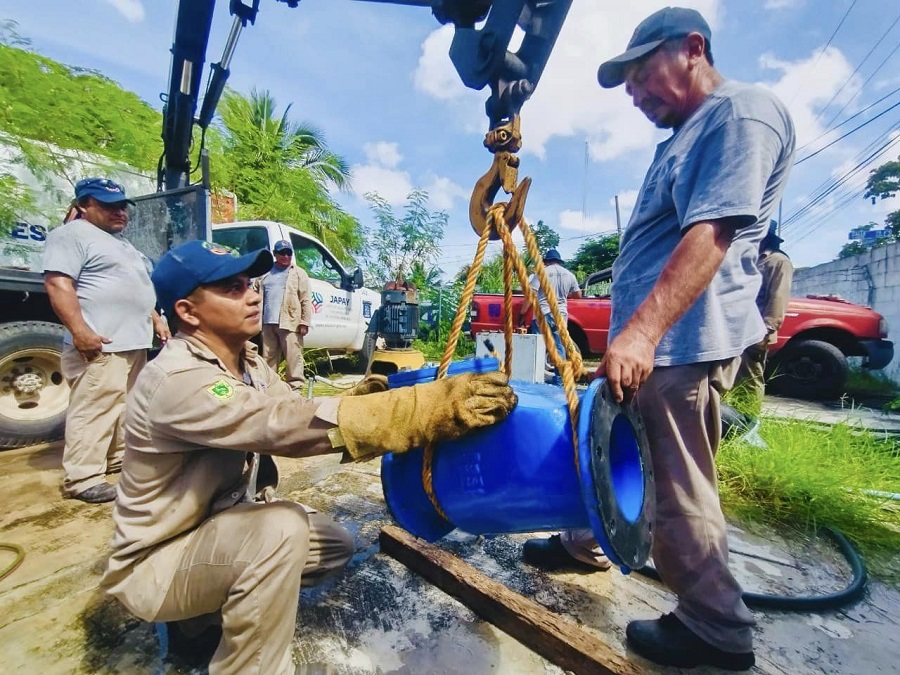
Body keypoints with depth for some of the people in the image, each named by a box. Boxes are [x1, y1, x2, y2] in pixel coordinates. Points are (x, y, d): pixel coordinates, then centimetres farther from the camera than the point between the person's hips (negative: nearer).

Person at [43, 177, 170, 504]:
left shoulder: (120, 242, 23)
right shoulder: (72, 235, -5)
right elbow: (58, 283, -17)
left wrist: (156, 319, 19)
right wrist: (80, 331, -24)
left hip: (133, 343, 10)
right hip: (101, 346, -9)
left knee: (126, 407, 16)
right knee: (93, 411, -7)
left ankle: (120, 457, 29)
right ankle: (83, 478, 1)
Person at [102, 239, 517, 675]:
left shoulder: (246, 362, -3)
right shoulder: (179, 381, -30)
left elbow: (298, 418, -7)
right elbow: (289, 426, -42)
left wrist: (358, 401, -28)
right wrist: (434, 406, -49)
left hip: (217, 525, 8)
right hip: (157, 562, -8)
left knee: (335, 546, 8)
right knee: (281, 528, -34)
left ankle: (207, 614, 18)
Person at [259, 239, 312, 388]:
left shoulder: (298, 273, 5)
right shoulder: (266, 273, 17)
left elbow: (306, 301, -2)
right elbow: (260, 297, 15)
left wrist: (304, 323, -11)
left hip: (290, 323, -5)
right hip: (268, 323, 5)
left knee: (293, 357, -5)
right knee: (268, 357, 12)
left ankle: (295, 385, -1)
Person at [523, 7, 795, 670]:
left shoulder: (742, 111, -5)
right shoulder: (685, 133, 25)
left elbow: (711, 234, -21)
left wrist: (642, 331, -30)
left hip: (683, 344, -10)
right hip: (648, 342, 10)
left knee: (680, 489, 0)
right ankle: (585, 541, 41)